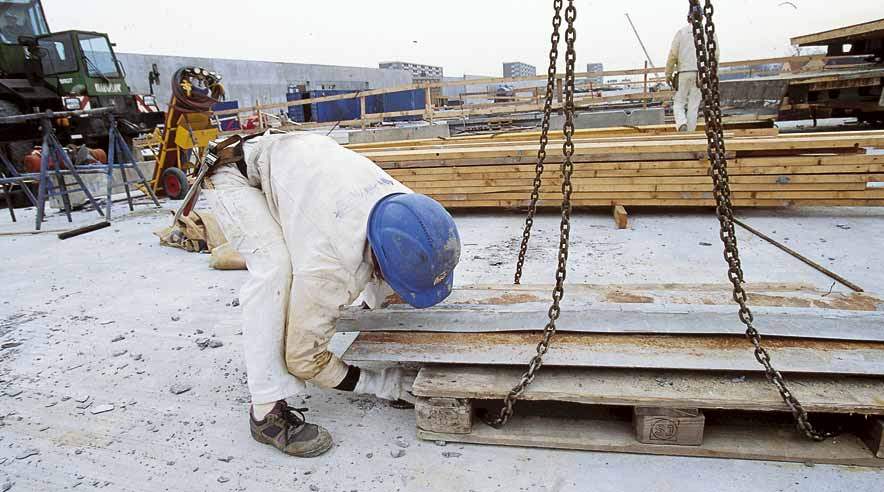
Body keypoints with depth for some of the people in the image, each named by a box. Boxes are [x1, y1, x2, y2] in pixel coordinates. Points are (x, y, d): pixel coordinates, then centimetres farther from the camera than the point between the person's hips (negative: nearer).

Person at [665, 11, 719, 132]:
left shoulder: (681, 32, 3)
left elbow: (673, 55, -2)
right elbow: (716, 55, 3)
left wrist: (668, 74, 7)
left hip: (684, 73, -1)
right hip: (701, 74, 1)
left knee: (679, 104, 6)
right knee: (693, 106, 5)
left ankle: (682, 125, -20)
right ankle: (690, 133, 2)